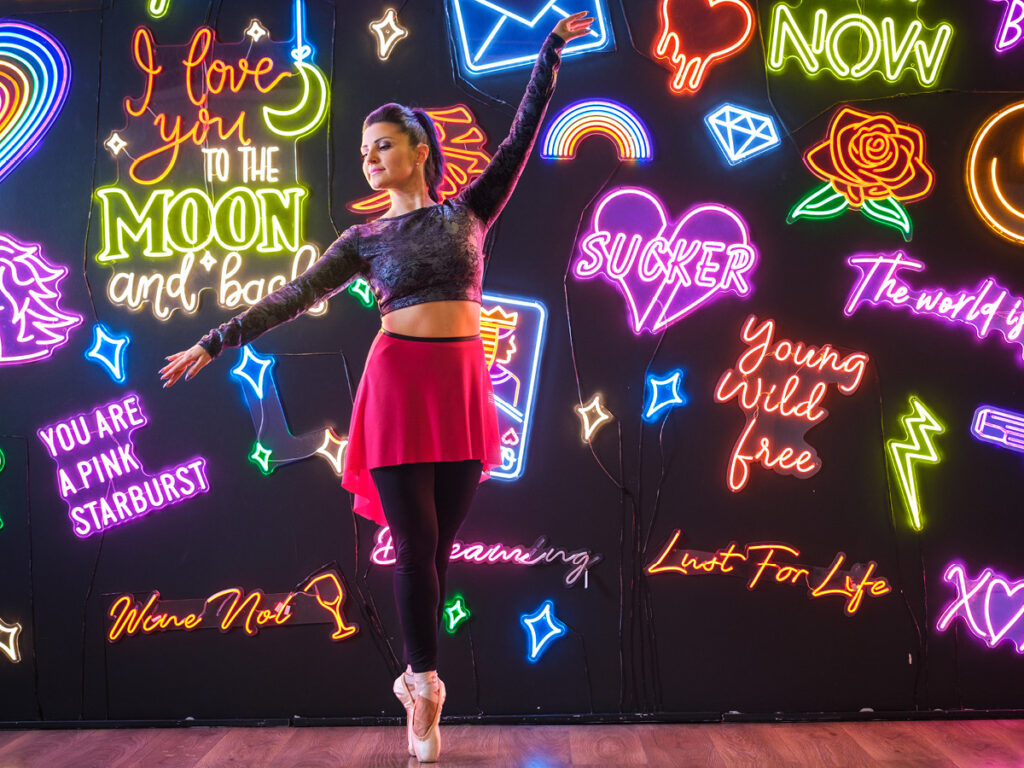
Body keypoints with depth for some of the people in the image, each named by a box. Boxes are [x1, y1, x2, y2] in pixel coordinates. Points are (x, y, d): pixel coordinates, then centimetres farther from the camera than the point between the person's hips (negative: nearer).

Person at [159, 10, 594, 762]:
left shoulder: (468, 211, 10)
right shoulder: (365, 239, 9)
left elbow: (522, 137, 7)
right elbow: (295, 296, 6)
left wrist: (551, 50, 4)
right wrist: (213, 343, 2)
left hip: (464, 384, 1)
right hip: (400, 383, -1)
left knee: (440, 544, 5)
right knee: (415, 542, -2)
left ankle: (417, 675, 19)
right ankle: (425, 683, 9)